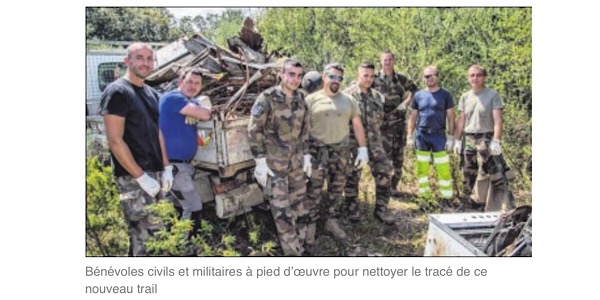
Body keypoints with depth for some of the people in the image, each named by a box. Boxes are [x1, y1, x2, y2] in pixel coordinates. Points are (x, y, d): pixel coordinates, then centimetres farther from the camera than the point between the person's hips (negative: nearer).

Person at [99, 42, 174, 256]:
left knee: (160, 234, 13)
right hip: (133, 179, -8)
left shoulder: (152, 94, 14)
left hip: (156, 174, 8)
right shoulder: (117, 92, -10)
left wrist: (166, 168, 10)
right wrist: (142, 177, -17)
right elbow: (115, 141, -16)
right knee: (142, 236, -5)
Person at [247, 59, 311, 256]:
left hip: (297, 163, 6)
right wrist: (260, 160, -15)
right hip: (274, 164, -6)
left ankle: (299, 245, 28)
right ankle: (293, 252, 8)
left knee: (298, 206, 13)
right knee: (282, 211, -2)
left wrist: (306, 155, 13)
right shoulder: (267, 99, -13)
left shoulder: (301, 100, 6)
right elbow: (253, 131, -13)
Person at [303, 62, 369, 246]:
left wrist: (363, 149, 2)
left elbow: (357, 125, 9)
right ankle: (310, 227, 10)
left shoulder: (348, 101, 7)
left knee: (337, 189, 13)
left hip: (341, 151, 4)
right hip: (317, 151, -3)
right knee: (313, 191, -1)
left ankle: (331, 221, 29)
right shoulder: (312, 100, -2)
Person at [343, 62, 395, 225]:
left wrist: (373, 131, 14)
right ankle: (353, 209, 21)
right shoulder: (347, 95, -7)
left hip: (374, 141, 5)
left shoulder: (377, 96, 10)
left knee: (385, 172, -1)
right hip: (353, 141, -4)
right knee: (352, 176, 4)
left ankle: (381, 209, 12)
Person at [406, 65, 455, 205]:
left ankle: (447, 197, 6)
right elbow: (413, 117, 9)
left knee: (443, 168, -3)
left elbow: (451, 117, 1)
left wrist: (451, 137, -4)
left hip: (439, 135, -2)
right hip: (421, 135, 2)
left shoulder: (445, 95, 1)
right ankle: (424, 196, 18)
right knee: (422, 168, 7)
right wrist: (409, 136, 2)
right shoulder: (418, 95, 6)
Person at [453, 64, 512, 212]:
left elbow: (497, 120, -9)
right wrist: (458, 140, 9)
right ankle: (474, 204, 27)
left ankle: (501, 208, -5)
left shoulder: (493, 95, -4)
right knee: (469, 174, 12)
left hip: (486, 140, -5)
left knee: (494, 174, -10)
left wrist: (496, 141, -18)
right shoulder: (465, 97, 10)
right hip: (468, 140, 5)